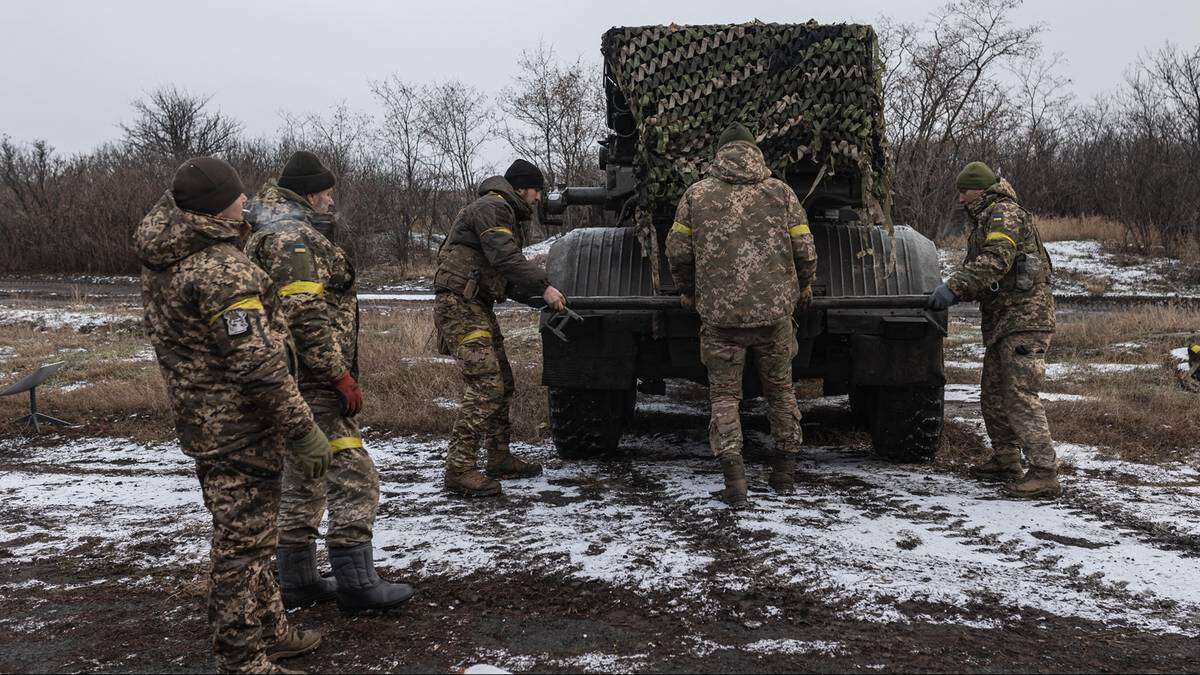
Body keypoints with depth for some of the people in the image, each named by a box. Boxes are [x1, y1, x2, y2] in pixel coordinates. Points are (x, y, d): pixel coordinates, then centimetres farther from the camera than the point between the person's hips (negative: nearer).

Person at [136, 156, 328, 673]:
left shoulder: (161, 256, 3)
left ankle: (268, 630, 36)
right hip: (240, 428, -10)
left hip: (200, 418, 10)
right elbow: (258, 364, -26)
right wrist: (302, 431, -20)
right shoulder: (223, 270, -24)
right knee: (243, 544, 0)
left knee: (245, 536, 22)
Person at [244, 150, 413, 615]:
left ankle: (297, 581, 23)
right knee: (352, 478, -8)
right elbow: (306, 316, -24)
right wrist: (342, 375, -20)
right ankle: (356, 585, -5)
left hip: (292, 383, 11)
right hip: (310, 382, -11)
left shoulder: (267, 237, 21)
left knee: (304, 482, 17)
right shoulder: (295, 237, -15)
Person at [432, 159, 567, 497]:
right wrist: (544, 287, -23)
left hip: (479, 307, 11)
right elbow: (505, 257, -23)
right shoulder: (490, 207, -10)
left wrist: (535, 295, 12)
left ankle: (499, 457, 22)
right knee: (484, 385, -17)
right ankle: (459, 469, -18)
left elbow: (506, 275, 24)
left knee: (502, 384, 13)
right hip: (459, 305, -11)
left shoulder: (507, 216, 24)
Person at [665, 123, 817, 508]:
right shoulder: (780, 192, 6)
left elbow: (678, 251, 3)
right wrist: (803, 286, 23)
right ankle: (785, 472, 25)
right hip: (774, 310, 1)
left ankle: (733, 473, -8)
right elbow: (804, 251, 3)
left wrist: (688, 291, 21)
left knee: (724, 394, 7)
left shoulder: (697, 194, 3)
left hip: (719, 313, -1)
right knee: (780, 390, 17)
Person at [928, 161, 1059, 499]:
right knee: (993, 394, 16)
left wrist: (954, 286, -26)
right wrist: (950, 292, 0)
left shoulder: (1004, 213, -10)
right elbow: (974, 268, 18)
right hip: (1001, 321, 11)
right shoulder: (983, 221, 22)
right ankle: (1006, 462, 27)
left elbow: (996, 260, -24)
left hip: (1024, 318, -11)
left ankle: (1045, 474, -16)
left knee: (1020, 395, -15)